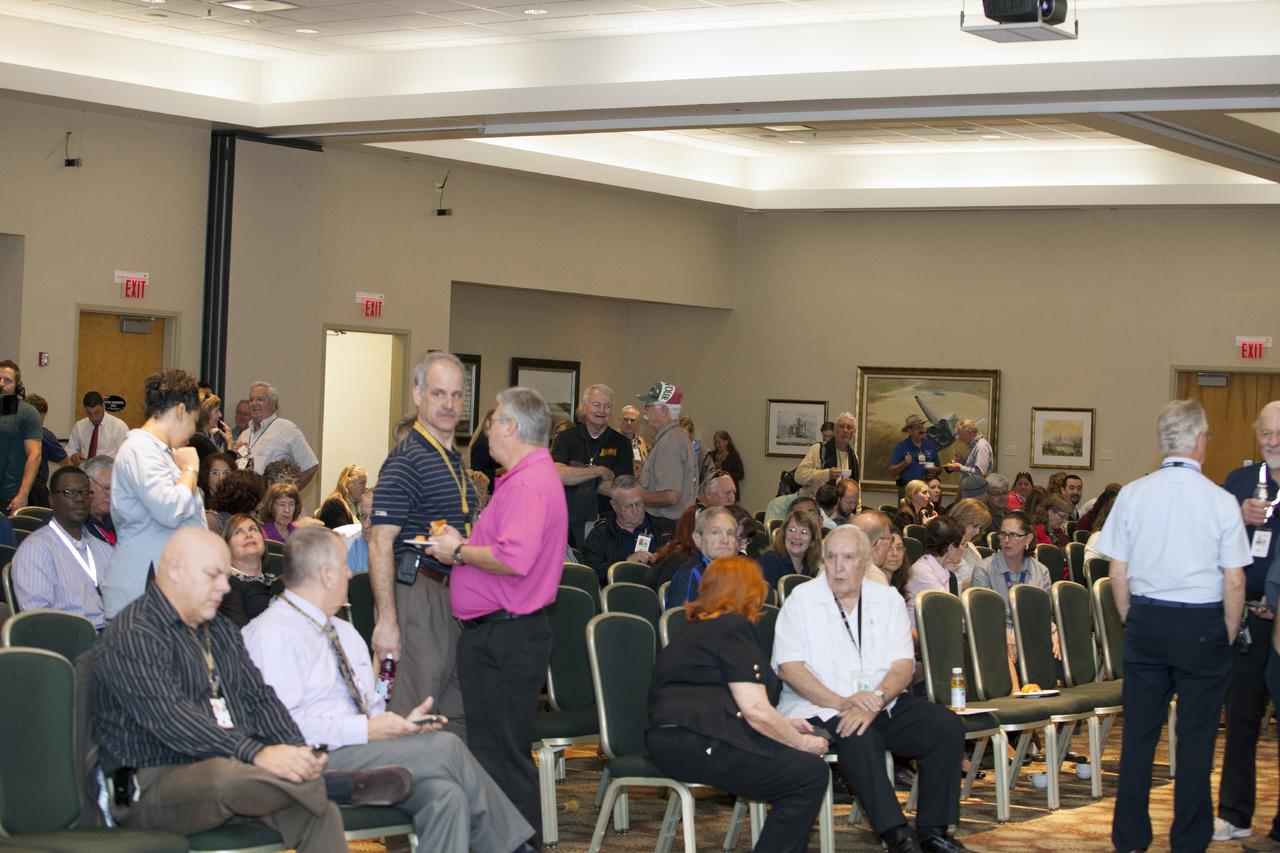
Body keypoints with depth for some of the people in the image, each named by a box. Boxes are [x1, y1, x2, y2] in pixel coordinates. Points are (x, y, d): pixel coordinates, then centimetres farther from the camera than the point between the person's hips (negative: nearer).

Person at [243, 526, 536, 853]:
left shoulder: (345, 633, 23)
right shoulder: (272, 633, -6)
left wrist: (404, 723, 2)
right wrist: (366, 729, -18)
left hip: (365, 752, 8)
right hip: (322, 763, -8)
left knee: (446, 796, -24)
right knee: (446, 746, -20)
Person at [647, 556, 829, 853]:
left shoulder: (698, 628, 25)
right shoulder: (734, 628, -5)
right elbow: (755, 710, -13)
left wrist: (785, 725, 26)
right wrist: (801, 743, 1)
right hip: (696, 744, -11)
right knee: (810, 774, -11)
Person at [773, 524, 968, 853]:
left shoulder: (888, 599, 10)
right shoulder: (801, 600, 1)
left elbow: (903, 664, 0)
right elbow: (789, 667, -11)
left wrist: (875, 700, -21)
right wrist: (841, 703, -22)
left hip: (883, 703, 4)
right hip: (818, 707, -4)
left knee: (947, 727, -17)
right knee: (859, 739, -35)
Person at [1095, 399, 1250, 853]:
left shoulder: (1133, 494, -2)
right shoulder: (1220, 501, -9)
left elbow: (1118, 575, 2)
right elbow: (1234, 583, -7)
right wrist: (1227, 636, 5)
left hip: (1146, 619, 3)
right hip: (1202, 625, -3)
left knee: (1138, 731, 9)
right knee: (1196, 735, 7)